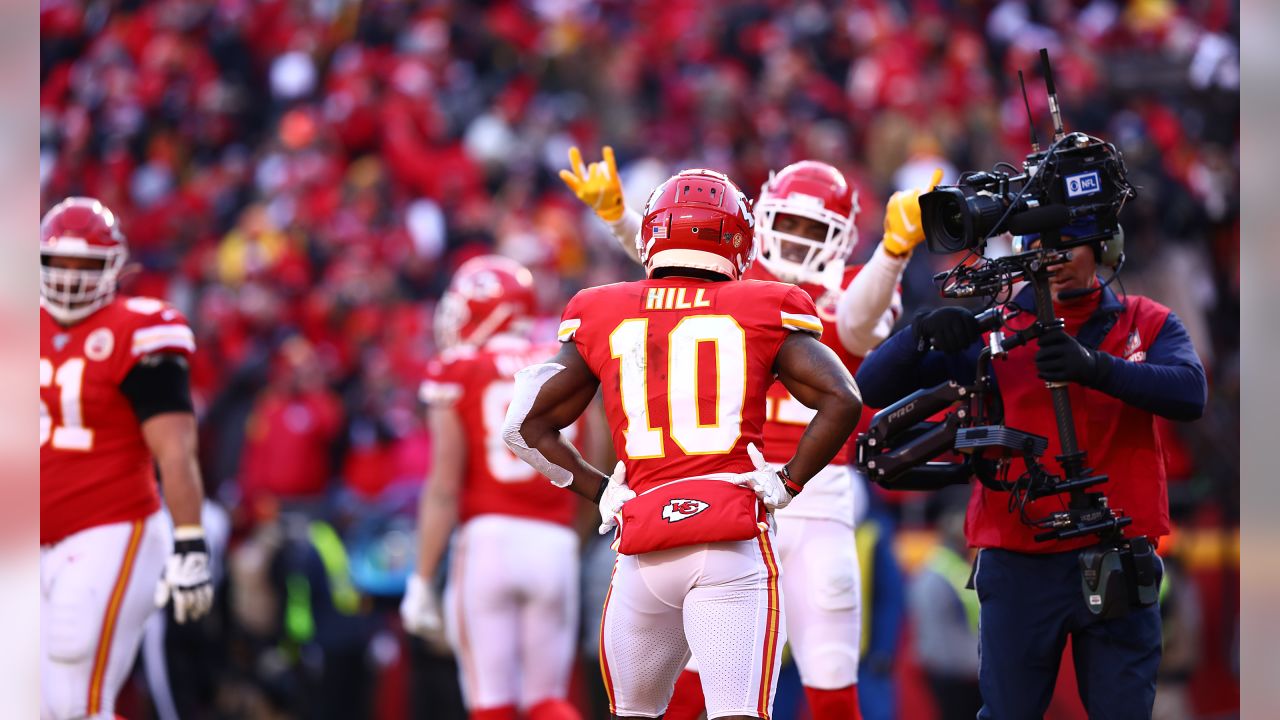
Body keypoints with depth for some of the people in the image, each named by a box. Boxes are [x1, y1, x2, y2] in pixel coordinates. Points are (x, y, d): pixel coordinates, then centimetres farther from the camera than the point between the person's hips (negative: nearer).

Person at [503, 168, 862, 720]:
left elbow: (527, 425, 16)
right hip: (734, 541, -2)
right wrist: (786, 483, 4)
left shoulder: (603, 319, 12)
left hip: (644, 547, 2)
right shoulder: (762, 312, 6)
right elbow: (841, 401, -4)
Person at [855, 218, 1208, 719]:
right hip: (1019, 565, 0)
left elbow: (1189, 394, -13)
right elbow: (874, 386, 3)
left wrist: (1097, 368, -28)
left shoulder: (1147, 323, 8)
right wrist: (922, 331, -18)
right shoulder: (990, 329, 7)